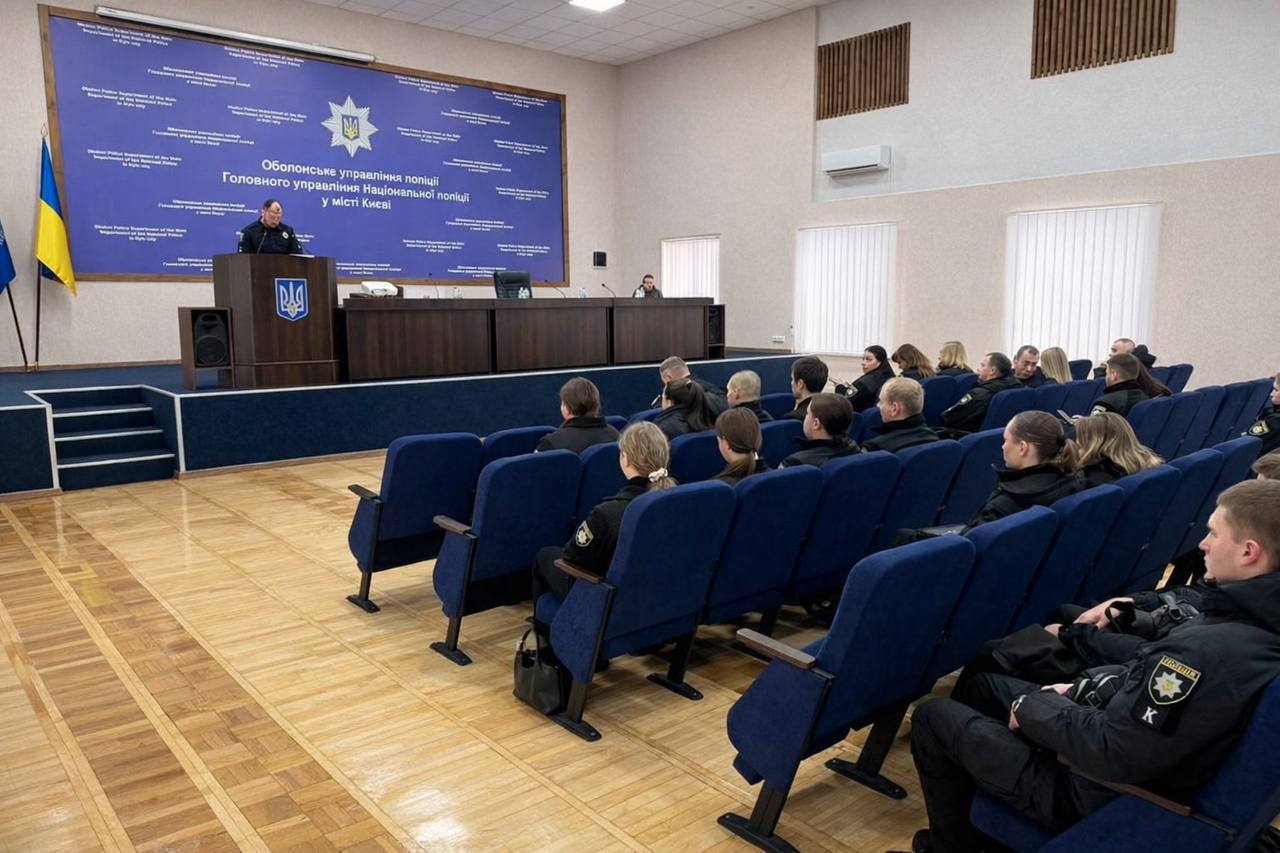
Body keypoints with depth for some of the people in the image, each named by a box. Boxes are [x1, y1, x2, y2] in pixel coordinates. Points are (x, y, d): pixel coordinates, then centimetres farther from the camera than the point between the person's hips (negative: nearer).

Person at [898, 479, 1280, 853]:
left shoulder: (1210, 650, -34)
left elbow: (1111, 753, -31)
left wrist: (1033, 705, -16)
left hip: (1095, 791, -9)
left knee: (932, 717, 3)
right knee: (981, 682, 23)